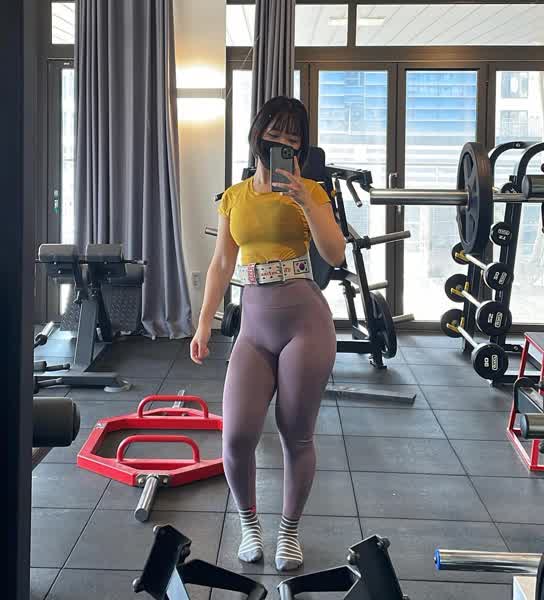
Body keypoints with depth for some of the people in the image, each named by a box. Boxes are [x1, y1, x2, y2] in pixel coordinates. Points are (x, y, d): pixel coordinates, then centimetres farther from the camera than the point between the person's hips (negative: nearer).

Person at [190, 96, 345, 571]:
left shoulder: (310, 191, 2)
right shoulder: (233, 197, 11)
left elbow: (336, 255, -9)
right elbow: (221, 265, 14)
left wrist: (305, 202, -16)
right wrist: (204, 323, 9)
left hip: (306, 322, -2)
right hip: (254, 328, 3)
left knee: (297, 437, 4)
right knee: (236, 438, -8)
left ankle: (289, 531, 26)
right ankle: (249, 523, 19)